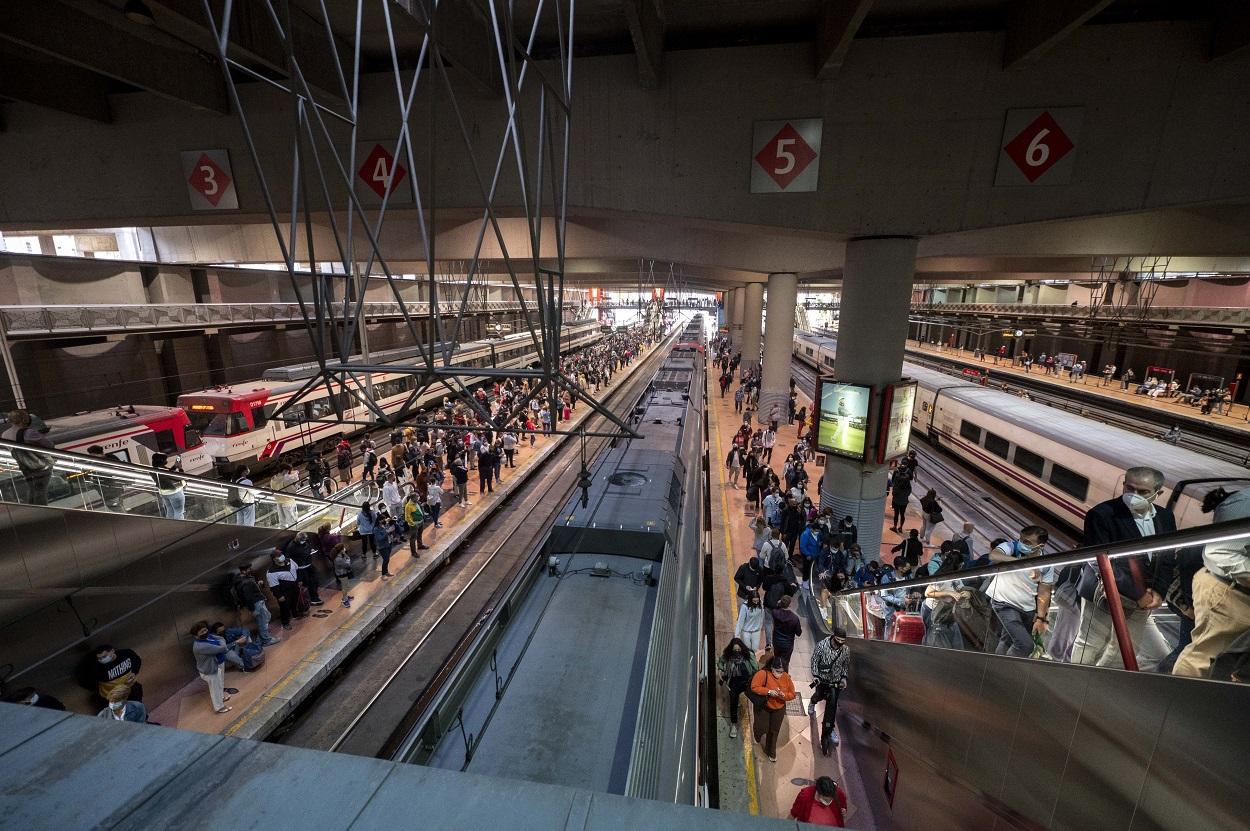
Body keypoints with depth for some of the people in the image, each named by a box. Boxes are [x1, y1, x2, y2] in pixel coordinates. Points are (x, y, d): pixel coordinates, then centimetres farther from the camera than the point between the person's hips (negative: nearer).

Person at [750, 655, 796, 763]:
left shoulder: (786, 677, -13)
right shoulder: (763, 674, -26)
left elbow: (792, 694, -6)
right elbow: (754, 687, -27)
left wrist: (783, 695, -26)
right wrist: (769, 691, -34)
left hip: (779, 709, 3)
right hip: (763, 707, -3)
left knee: (774, 731, 15)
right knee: (762, 728, 6)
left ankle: (771, 752, 39)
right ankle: (759, 737, 43)